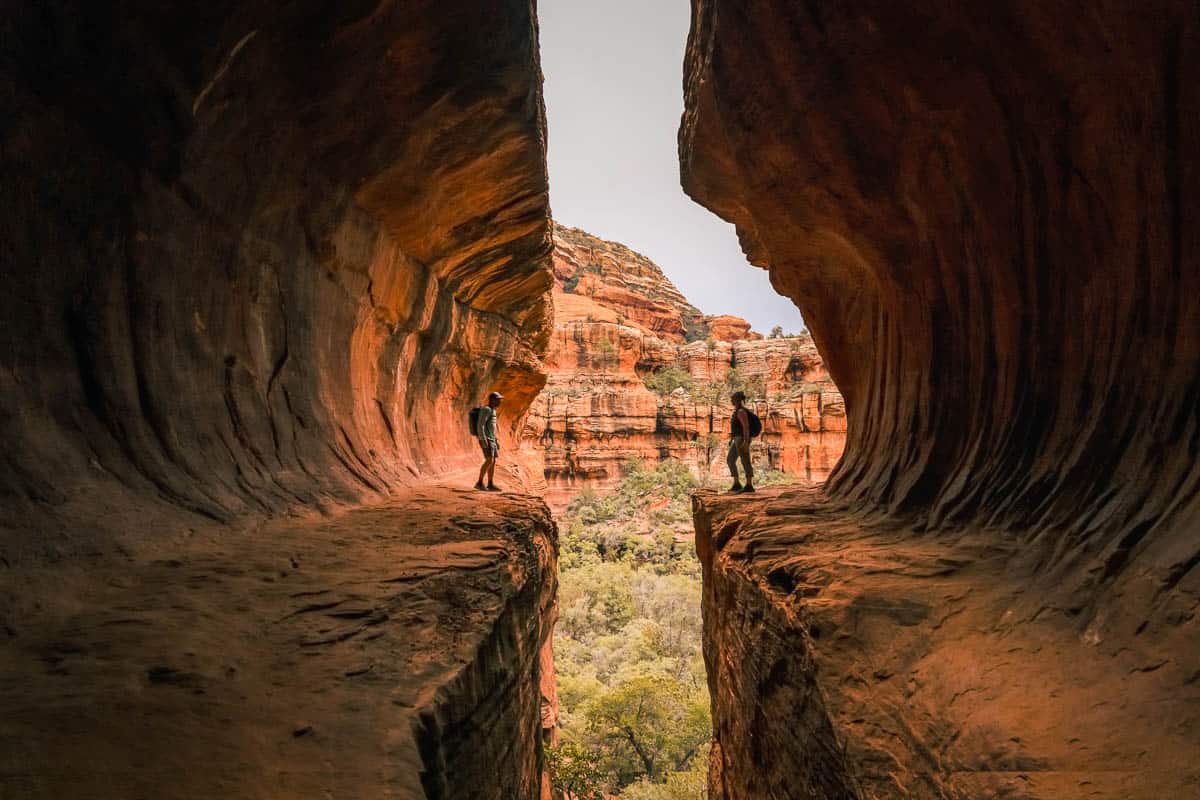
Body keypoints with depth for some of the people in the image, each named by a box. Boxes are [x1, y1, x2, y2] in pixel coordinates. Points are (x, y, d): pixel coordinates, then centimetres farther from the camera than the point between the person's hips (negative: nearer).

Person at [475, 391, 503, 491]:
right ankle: (479, 483, -11)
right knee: (489, 461, -16)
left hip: (491, 440, 10)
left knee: (493, 461, 6)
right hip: (486, 440, -10)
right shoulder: (486, 409, -14)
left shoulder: (491, 411, 18)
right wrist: (483, 440, -26)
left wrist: (496, 440, 23)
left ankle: (490, 485, 7)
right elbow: (480, 425, -21)